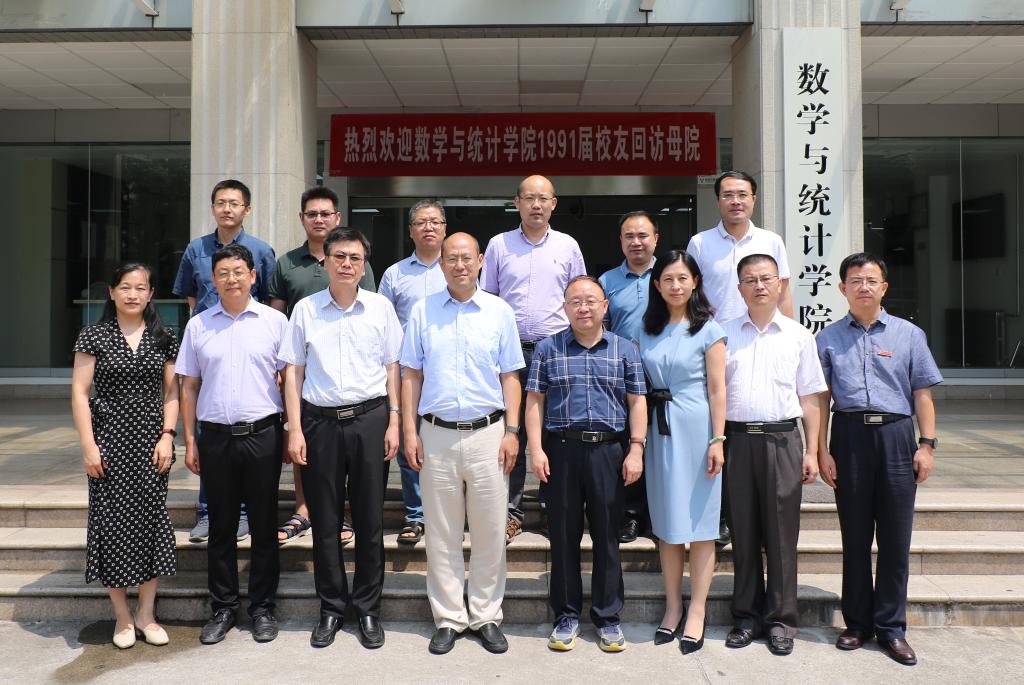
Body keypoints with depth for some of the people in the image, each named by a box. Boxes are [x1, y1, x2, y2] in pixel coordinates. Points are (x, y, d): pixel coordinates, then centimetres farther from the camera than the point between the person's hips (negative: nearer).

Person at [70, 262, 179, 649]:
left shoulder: (162, 339, 6)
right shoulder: (94, 336, 0)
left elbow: (171, 392, 8)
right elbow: (79, 392, -2)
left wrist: (167, 436, -3)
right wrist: (88, 445, -8)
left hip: (151, 443, 2)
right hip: (110, 442, -2)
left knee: (151, 519, 4)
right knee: (113, 522, 2)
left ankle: (146, 613, 17)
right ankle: (122, 615, 17)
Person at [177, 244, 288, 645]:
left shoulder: (274, 321, 1)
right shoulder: (198, 325, 7)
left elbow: (287, 380, 4)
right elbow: (189, 386, 10)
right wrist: (190, 441, 6)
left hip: (262, 434, -2)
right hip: (215, 435, 2)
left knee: (264, 526, 7)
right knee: (221, 526, 11)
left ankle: (262, 608, 21)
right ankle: (223, 608, 25)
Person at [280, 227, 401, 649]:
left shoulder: (381, 308, 4)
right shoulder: (305, 310, 4)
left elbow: (393, 368, 6)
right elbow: (294, 372, 5)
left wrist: (394, 422, -1)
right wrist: (295, 429, -1)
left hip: (369, 418, 0)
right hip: (320, 421, 1)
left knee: (370, 519, 6)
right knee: (324, 520, 9)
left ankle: (368, 609, 21)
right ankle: (331, 607, 25)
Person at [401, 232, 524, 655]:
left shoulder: (500, 312, 4)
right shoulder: (422, 311, 5)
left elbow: (510, 377, 6)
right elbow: (411, 375, 6)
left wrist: (511, 432, -2)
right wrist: (410, 431, 0)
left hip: (487, 433, 0)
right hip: (436, 435, 1)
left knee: (490, 532, 6)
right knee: (442, 535, 8)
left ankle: (486, 617, 21)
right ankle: (448, 619, 22)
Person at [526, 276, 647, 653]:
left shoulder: (625, 350, 8)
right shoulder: (548, 349, 7)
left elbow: (637, 402, 6)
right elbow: (535, 401, 4)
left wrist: (636, 450, -3)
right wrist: (536, 449, -4)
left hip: (609, 452, 0)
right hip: (561, 451, 0)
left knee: (607, 536, 6)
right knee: (564, 535, 7)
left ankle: (607, 616, 19)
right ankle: (567, 614, 21)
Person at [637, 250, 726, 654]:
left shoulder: (708, 330, -3)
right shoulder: (647, 330, 10)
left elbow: (717, 389, -6)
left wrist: (717, 440, -12)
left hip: (695, 429, -4)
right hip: (659, 430, 4)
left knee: (699, 522, 2)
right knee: (666, 522, 10)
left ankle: (697, 612, 12)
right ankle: (672, 607, 22)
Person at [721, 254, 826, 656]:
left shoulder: (798, 336, 9)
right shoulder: (725, 333, 8)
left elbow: (809, 398, 9)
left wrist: (812, 452, 3)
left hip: (782, 441, 0)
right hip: (737, 439, 1)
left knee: (781, 533, 3)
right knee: (743, 532, 7)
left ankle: (781, 620, 16)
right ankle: (747, 616, 20)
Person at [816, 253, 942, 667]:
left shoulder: (909, 334, 8)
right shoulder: (829, 339, 7)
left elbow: (922, 393, 7)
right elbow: (821, 398, 5)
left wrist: (927, 444, -1)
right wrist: (822, 452, 0)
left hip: (896, 435, 0)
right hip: (849, 435, 0)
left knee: (896, 537, 4)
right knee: (855, 536, 8)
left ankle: (891, 628, 16)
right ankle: (858, 623, 20)